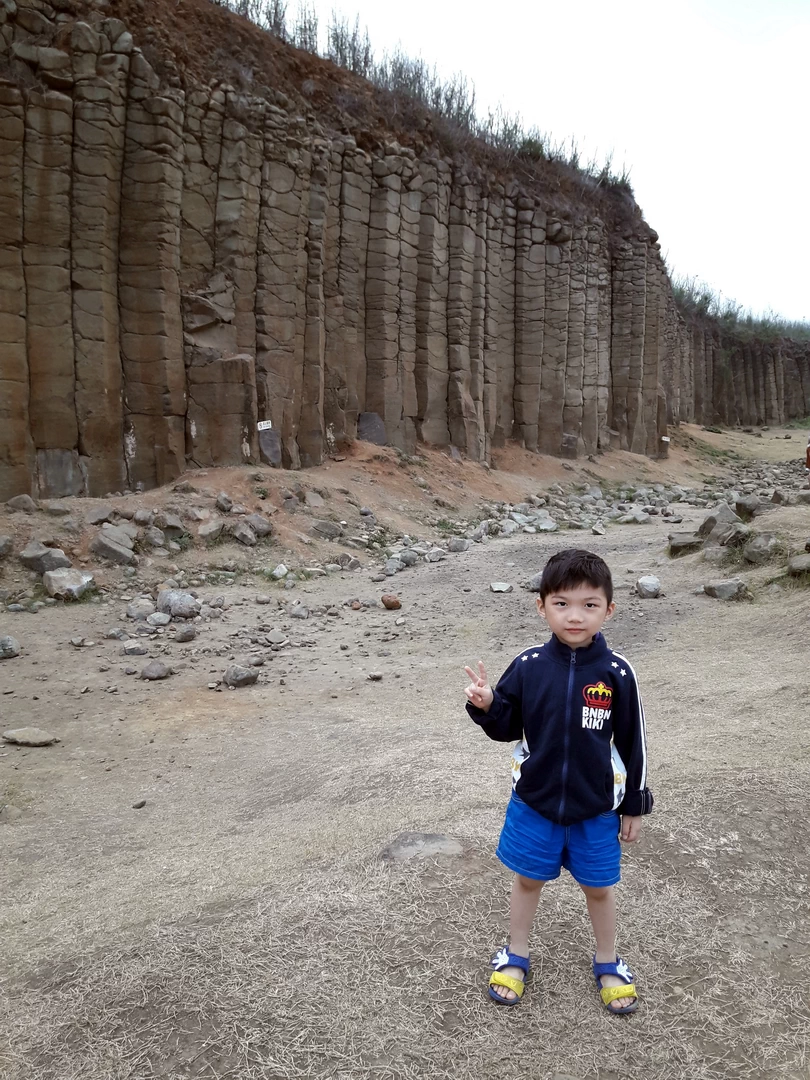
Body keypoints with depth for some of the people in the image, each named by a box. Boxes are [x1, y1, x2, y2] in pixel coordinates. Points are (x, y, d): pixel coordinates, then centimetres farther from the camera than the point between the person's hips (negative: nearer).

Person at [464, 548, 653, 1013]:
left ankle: (608, 963, 44)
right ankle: (516, 956, 43)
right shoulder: (528, 665, -13)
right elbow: (507, 728, -2)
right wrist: (486, 706, -23)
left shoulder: (617, 672, -16)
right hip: (534, 802, 1)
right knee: (528, 880, 19)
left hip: (596, 808, -1)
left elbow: (633, 743, -5)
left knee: (599, 887, 18)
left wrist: (634, 807, 2)